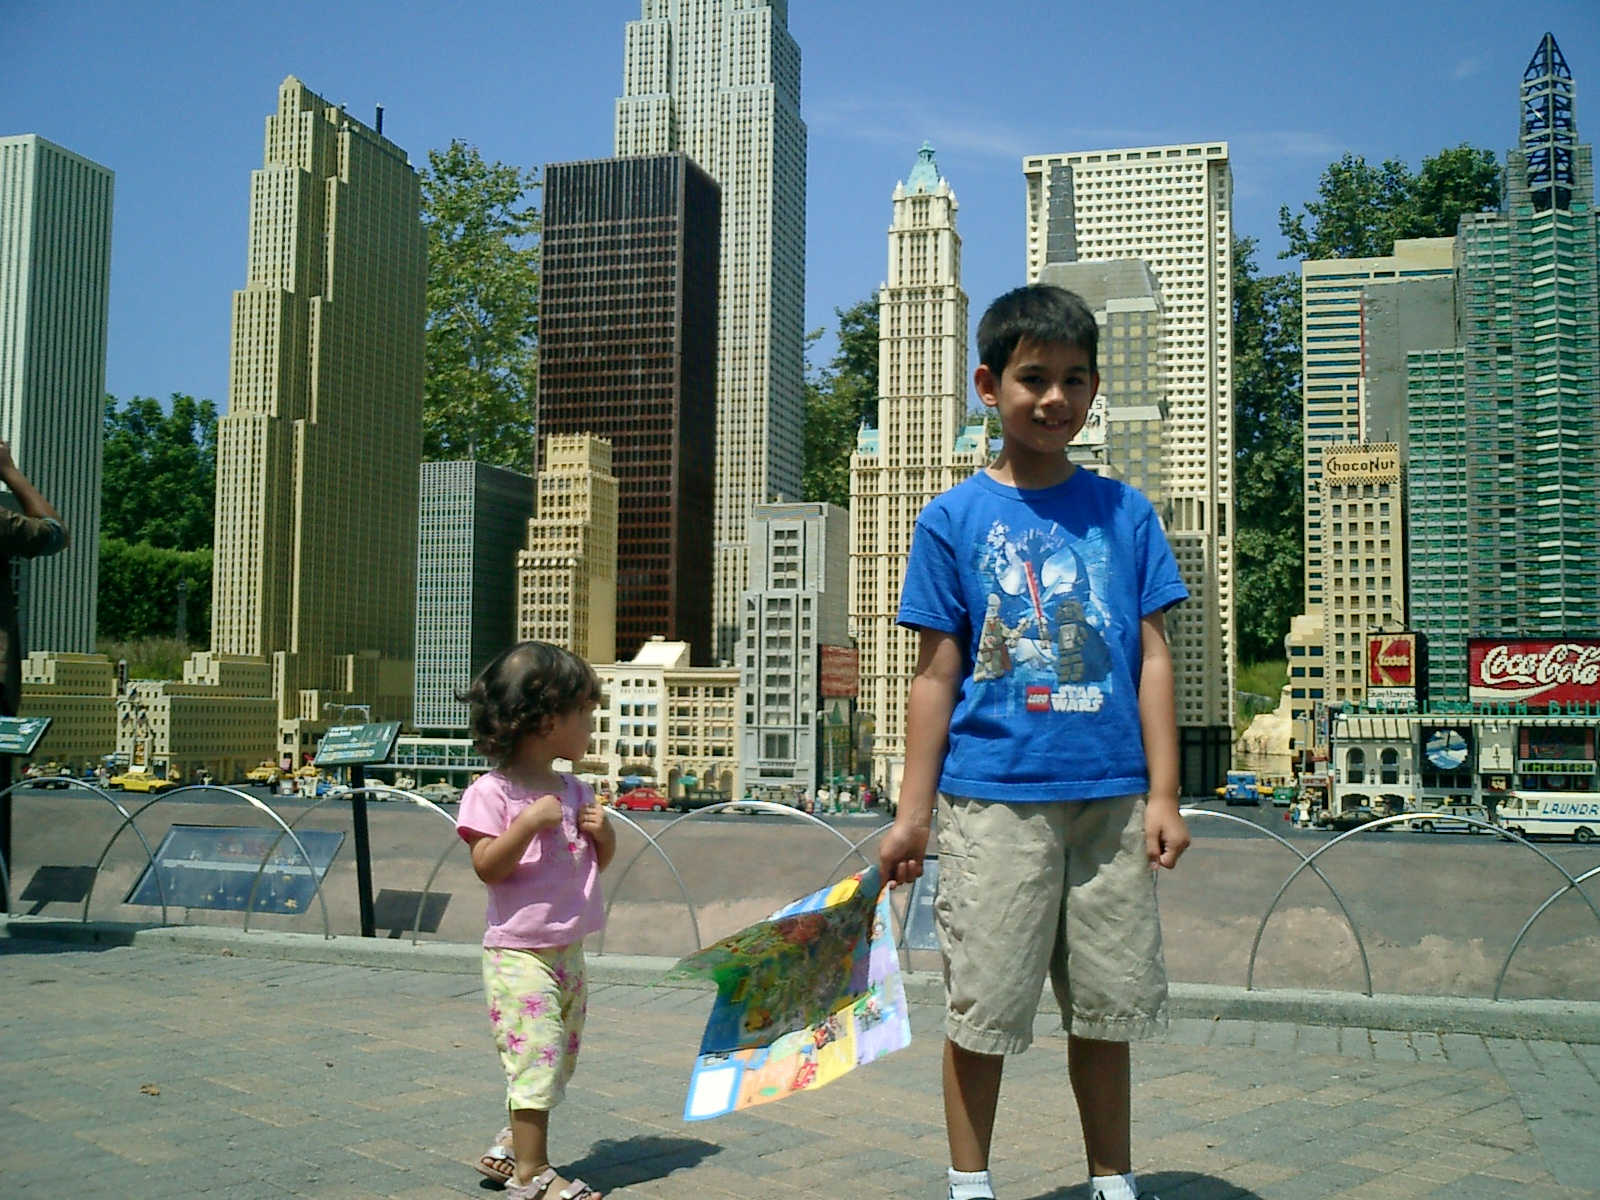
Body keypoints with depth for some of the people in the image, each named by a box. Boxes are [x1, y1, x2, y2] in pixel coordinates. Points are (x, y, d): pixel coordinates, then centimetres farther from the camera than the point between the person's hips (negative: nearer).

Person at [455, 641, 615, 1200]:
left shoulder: (575, 791, 10)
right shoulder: (492, 791, -12)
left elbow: (597, 863, 19)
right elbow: (487, 866, -19)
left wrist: (604, 834, -1)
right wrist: (531, 822, -26)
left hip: (568, 951, 8)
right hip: (519, 951, -8)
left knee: (558, 1062, 15)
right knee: (537, 1055, -10)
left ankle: (510, 1148, 29)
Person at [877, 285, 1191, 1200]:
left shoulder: (1125, 512, 7)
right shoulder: (954, 519, 1)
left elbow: (1152, 657, 7)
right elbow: (937, 676, 2)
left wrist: (1163, 795, 1)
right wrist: (913, 812, -1)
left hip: (1111, 795, 2)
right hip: (995, 795, -2)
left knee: (1108, 1005, 12)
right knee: (984, 1005, 5)